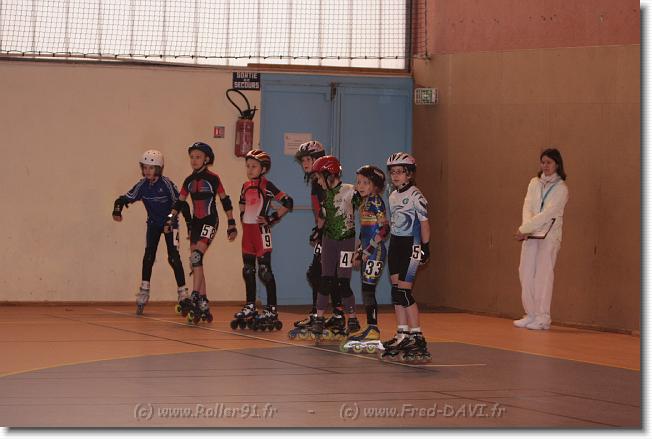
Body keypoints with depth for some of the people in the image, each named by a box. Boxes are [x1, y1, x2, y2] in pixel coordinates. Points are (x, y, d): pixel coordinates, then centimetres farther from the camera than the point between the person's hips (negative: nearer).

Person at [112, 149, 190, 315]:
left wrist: (190, 224, -18)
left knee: (174, 258, -11)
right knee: (148, 256, -6)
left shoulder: (166, 184, -21)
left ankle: (183, 293, -3)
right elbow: (125, 199, -7)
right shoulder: (142, 186, -10)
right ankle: (144, 293, 1)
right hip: (153, 223, 4)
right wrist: (117, 210, -27)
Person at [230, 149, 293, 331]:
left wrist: (272, 218, -13)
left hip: (261, 231, -7)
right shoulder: (246, 186, 12)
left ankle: (271, 310, -4)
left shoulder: (266, 186, -9)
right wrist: (242, 218, 14)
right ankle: (250, 308, 20)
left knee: (265, 271, -7)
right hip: (247, 231, 7)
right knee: (248, 270, 11)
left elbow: (288, 202, -13)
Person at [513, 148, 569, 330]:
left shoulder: (561, 188, -5)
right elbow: (527, 207, 3)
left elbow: (547, 214, -13)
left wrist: (524, 229, -16)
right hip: (530, 235, 5)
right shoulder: (534, 183, 12)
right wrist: (525, 229, -15)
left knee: (543, 275, -8)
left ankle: (542, 317, -5)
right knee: (526, 273, 4)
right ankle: (531, 315, 12)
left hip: (549, 236, -5)